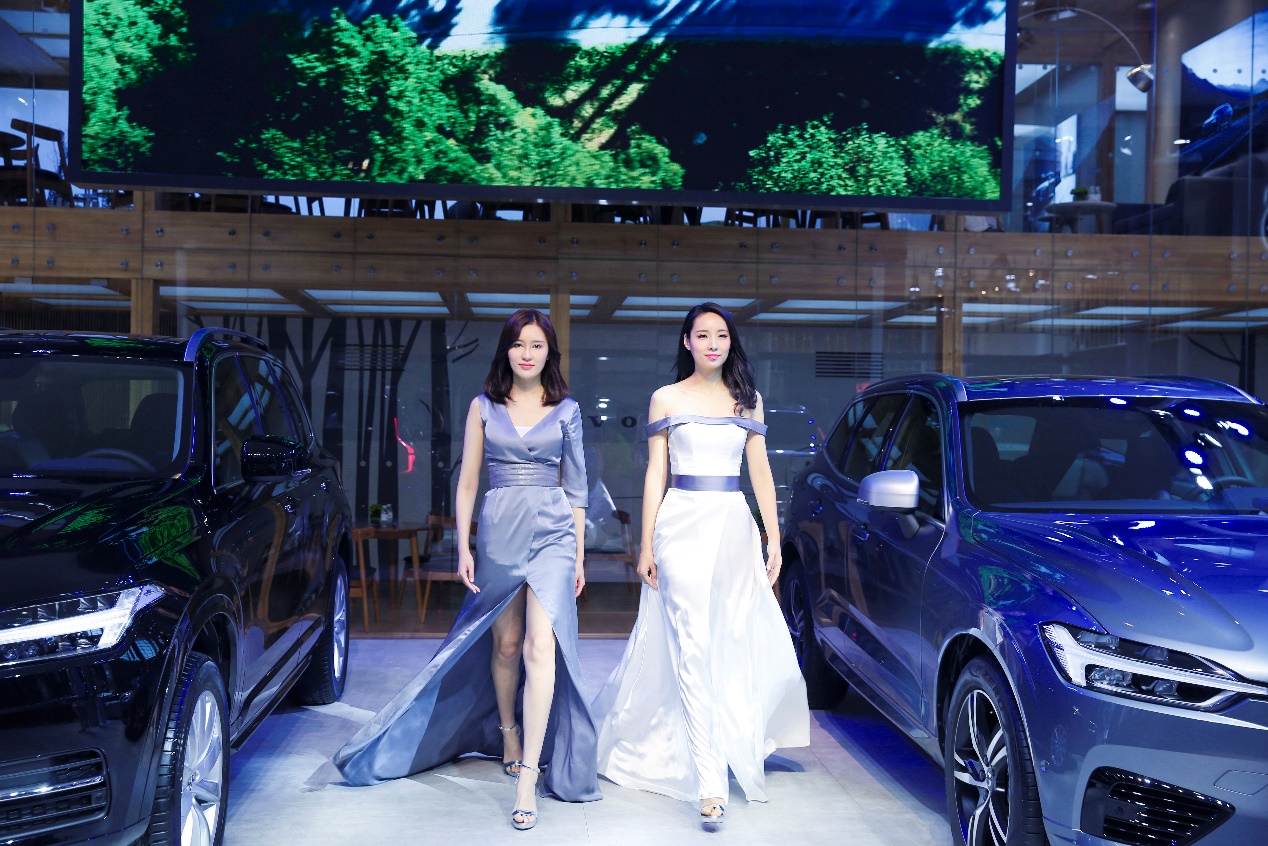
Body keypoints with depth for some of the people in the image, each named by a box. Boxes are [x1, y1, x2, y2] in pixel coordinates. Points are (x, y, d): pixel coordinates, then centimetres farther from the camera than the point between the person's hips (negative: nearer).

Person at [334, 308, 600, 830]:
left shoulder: (566, 410, 6)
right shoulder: (484, 407, 6)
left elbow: (575, 486, 9)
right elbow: (467, 481, 7)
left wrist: (579, 555, 9)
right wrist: (464, 547, 0)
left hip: (552, 532, -1)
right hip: (498, 531, 1)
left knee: (539, 647, -13)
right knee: (505, 643, 13)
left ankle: (528, 777, -13)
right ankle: (508, 733, 38)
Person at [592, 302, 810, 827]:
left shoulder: (747, 399, 12)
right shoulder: (667, 399, 5)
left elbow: (760, 470, 10)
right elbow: (655, 474, 3)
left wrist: (774, 539, 4)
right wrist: (647, 546, -1)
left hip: (735, 527, 3)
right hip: (683, 525, -3)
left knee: (737, 646, 5)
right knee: (694, 649, -7)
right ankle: (710, 784, -6)